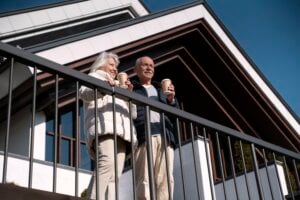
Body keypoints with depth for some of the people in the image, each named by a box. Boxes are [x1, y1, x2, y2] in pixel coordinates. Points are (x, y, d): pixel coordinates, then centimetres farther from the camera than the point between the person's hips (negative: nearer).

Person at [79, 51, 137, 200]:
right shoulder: (94, 77, 23)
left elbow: (132, 114, 31)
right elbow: (83, 93, -1)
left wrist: (129, 94, 15)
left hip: (120, 131, 7)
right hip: (104, 126, -7)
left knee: (114, 175, -10)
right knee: (107, 162, -31)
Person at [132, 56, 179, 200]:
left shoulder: (161, 89, 32)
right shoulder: (131, 89, 20)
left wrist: (171, 100, 5)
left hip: (165, 136, 4)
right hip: (144, 136, -4)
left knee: (165, 179, -6)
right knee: (144, 179, -13)